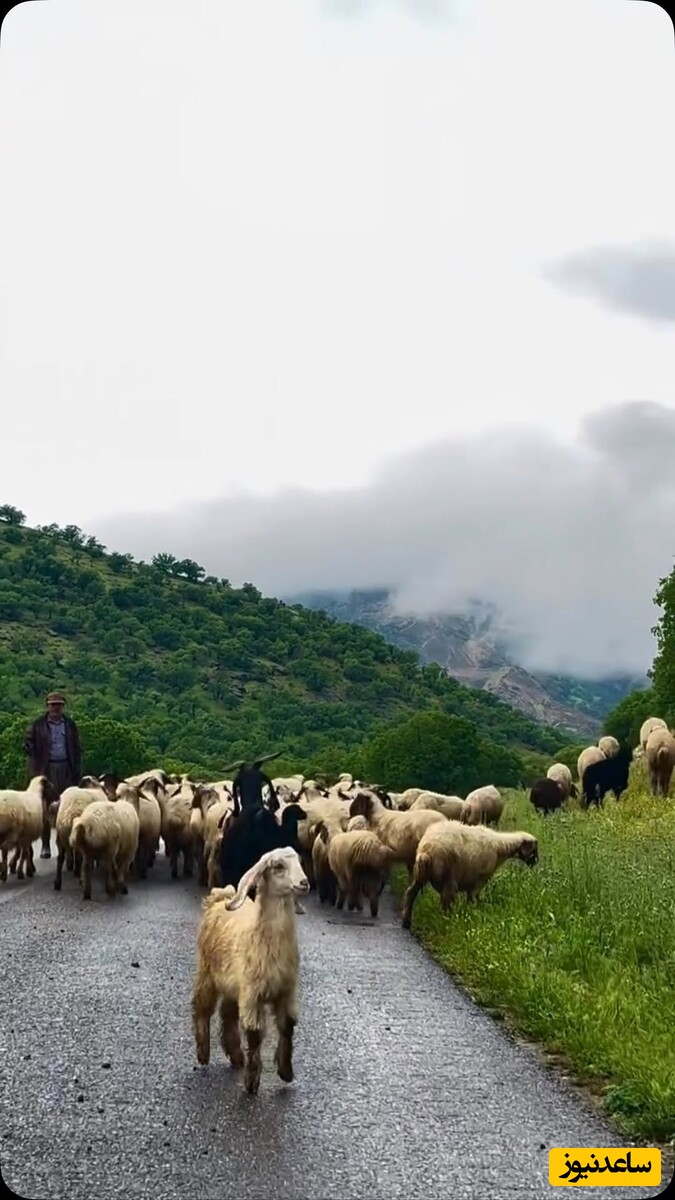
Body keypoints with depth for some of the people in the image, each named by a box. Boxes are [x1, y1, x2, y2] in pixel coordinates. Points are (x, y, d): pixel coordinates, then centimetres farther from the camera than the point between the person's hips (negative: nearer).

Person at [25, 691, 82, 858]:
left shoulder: (70, 724, 11)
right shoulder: (38, 725, 3)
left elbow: (77, 749, 12)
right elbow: (29, 745, 0)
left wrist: (78, 771, 4)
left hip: (66, 769, 2)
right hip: (46, 769, -2)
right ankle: (45, 846, 4)